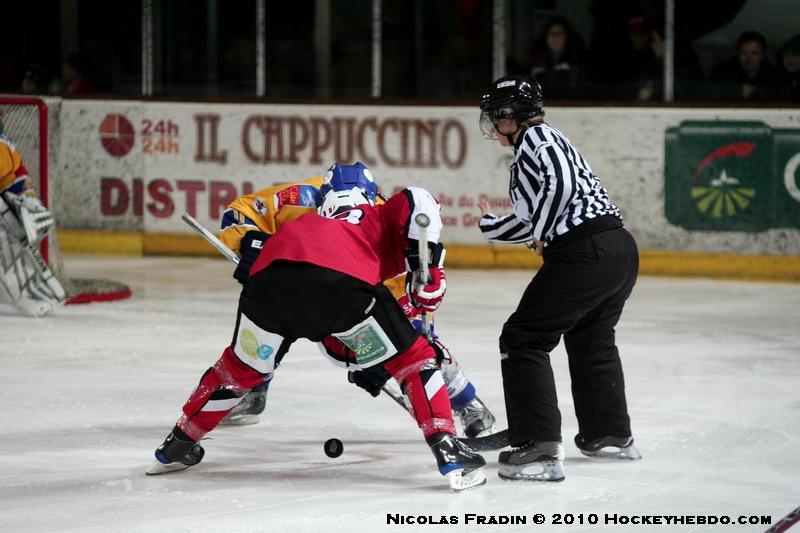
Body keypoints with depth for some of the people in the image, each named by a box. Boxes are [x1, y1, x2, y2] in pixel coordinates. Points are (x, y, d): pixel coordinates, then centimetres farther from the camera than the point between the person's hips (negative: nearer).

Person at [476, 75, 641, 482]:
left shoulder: (538, 137, -3)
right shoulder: (531, 147, 25)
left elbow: (560, 184, -21)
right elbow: (533, 223, 31)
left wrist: (542, 233, -10)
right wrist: (490, 226, 37)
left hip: (586, 254, -10)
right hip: (621, 250, 10)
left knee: (523, 339, -6)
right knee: (590, 340, 30)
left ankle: (539, 449, -14)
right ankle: (612, 435, 45)